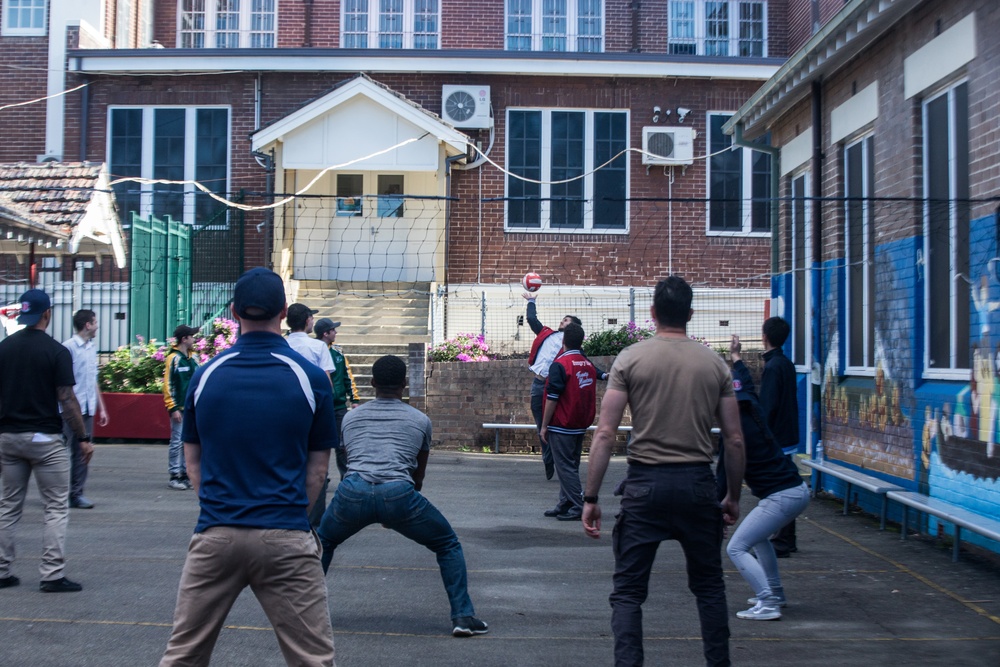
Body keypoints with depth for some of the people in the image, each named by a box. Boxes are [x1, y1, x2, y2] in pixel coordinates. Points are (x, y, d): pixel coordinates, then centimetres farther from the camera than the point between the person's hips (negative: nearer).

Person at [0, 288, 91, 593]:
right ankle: (52, 576, -2)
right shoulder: (56, 352, -10)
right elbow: (67, 400, -12)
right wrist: (83, 438, -4)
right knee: (56, 508, 2)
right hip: (45, 438, -5)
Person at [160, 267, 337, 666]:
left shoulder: (206, 375, 2)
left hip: (214, 536, 2)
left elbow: (193, 460, 11)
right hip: (285, 537, -2)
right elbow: (317, 468, 3)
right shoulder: (309, 377, -4)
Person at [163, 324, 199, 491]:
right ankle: (174, 476, 2)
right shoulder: (173, 358, -8)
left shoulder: (193, 359, 13)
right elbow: (168, 385, -11)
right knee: (177, 442, -3)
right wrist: (173, 408, -15)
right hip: (180, 409, -7)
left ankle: (185, 474, 15)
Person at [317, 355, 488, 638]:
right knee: (449, 545, 22)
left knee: (323, 543, 33)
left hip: (353, 492, 2)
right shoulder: (420, 420, 24)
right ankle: (463, 617, 14)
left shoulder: (351, 416, 27)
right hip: (399, 494, -1)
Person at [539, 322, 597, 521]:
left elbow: (552, 398, -15)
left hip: (562, 427, -8)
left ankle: (578, 507, -6)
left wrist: (544, 426, -10)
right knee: (571, 466, 14)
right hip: (581, 427, 8)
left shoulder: (560, 364, -15)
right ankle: (565, 504, 18)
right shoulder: (589, 365, 8)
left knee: (565, 468, -4)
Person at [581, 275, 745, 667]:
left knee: (628, 590, 5)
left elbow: (605, 434, -7)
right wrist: (733, 497, 18)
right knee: (709, 586, 19)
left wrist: (590, 498, -3)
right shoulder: (715, 364, 4)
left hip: (646, 483, -2)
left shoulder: (630, 359, -2)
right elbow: (734, 440, 6)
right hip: (698, 484, 2)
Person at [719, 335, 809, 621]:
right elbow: (747, 385, 31)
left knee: (737, 547, -8)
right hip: (799, 490, 10)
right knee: (758, 536, 31)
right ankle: (775, 593, 34)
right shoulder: (752, 412, 8)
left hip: (780, 497, -10)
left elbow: (724, 479, -17)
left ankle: (768, 604, -15)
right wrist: (736, 358, 47)